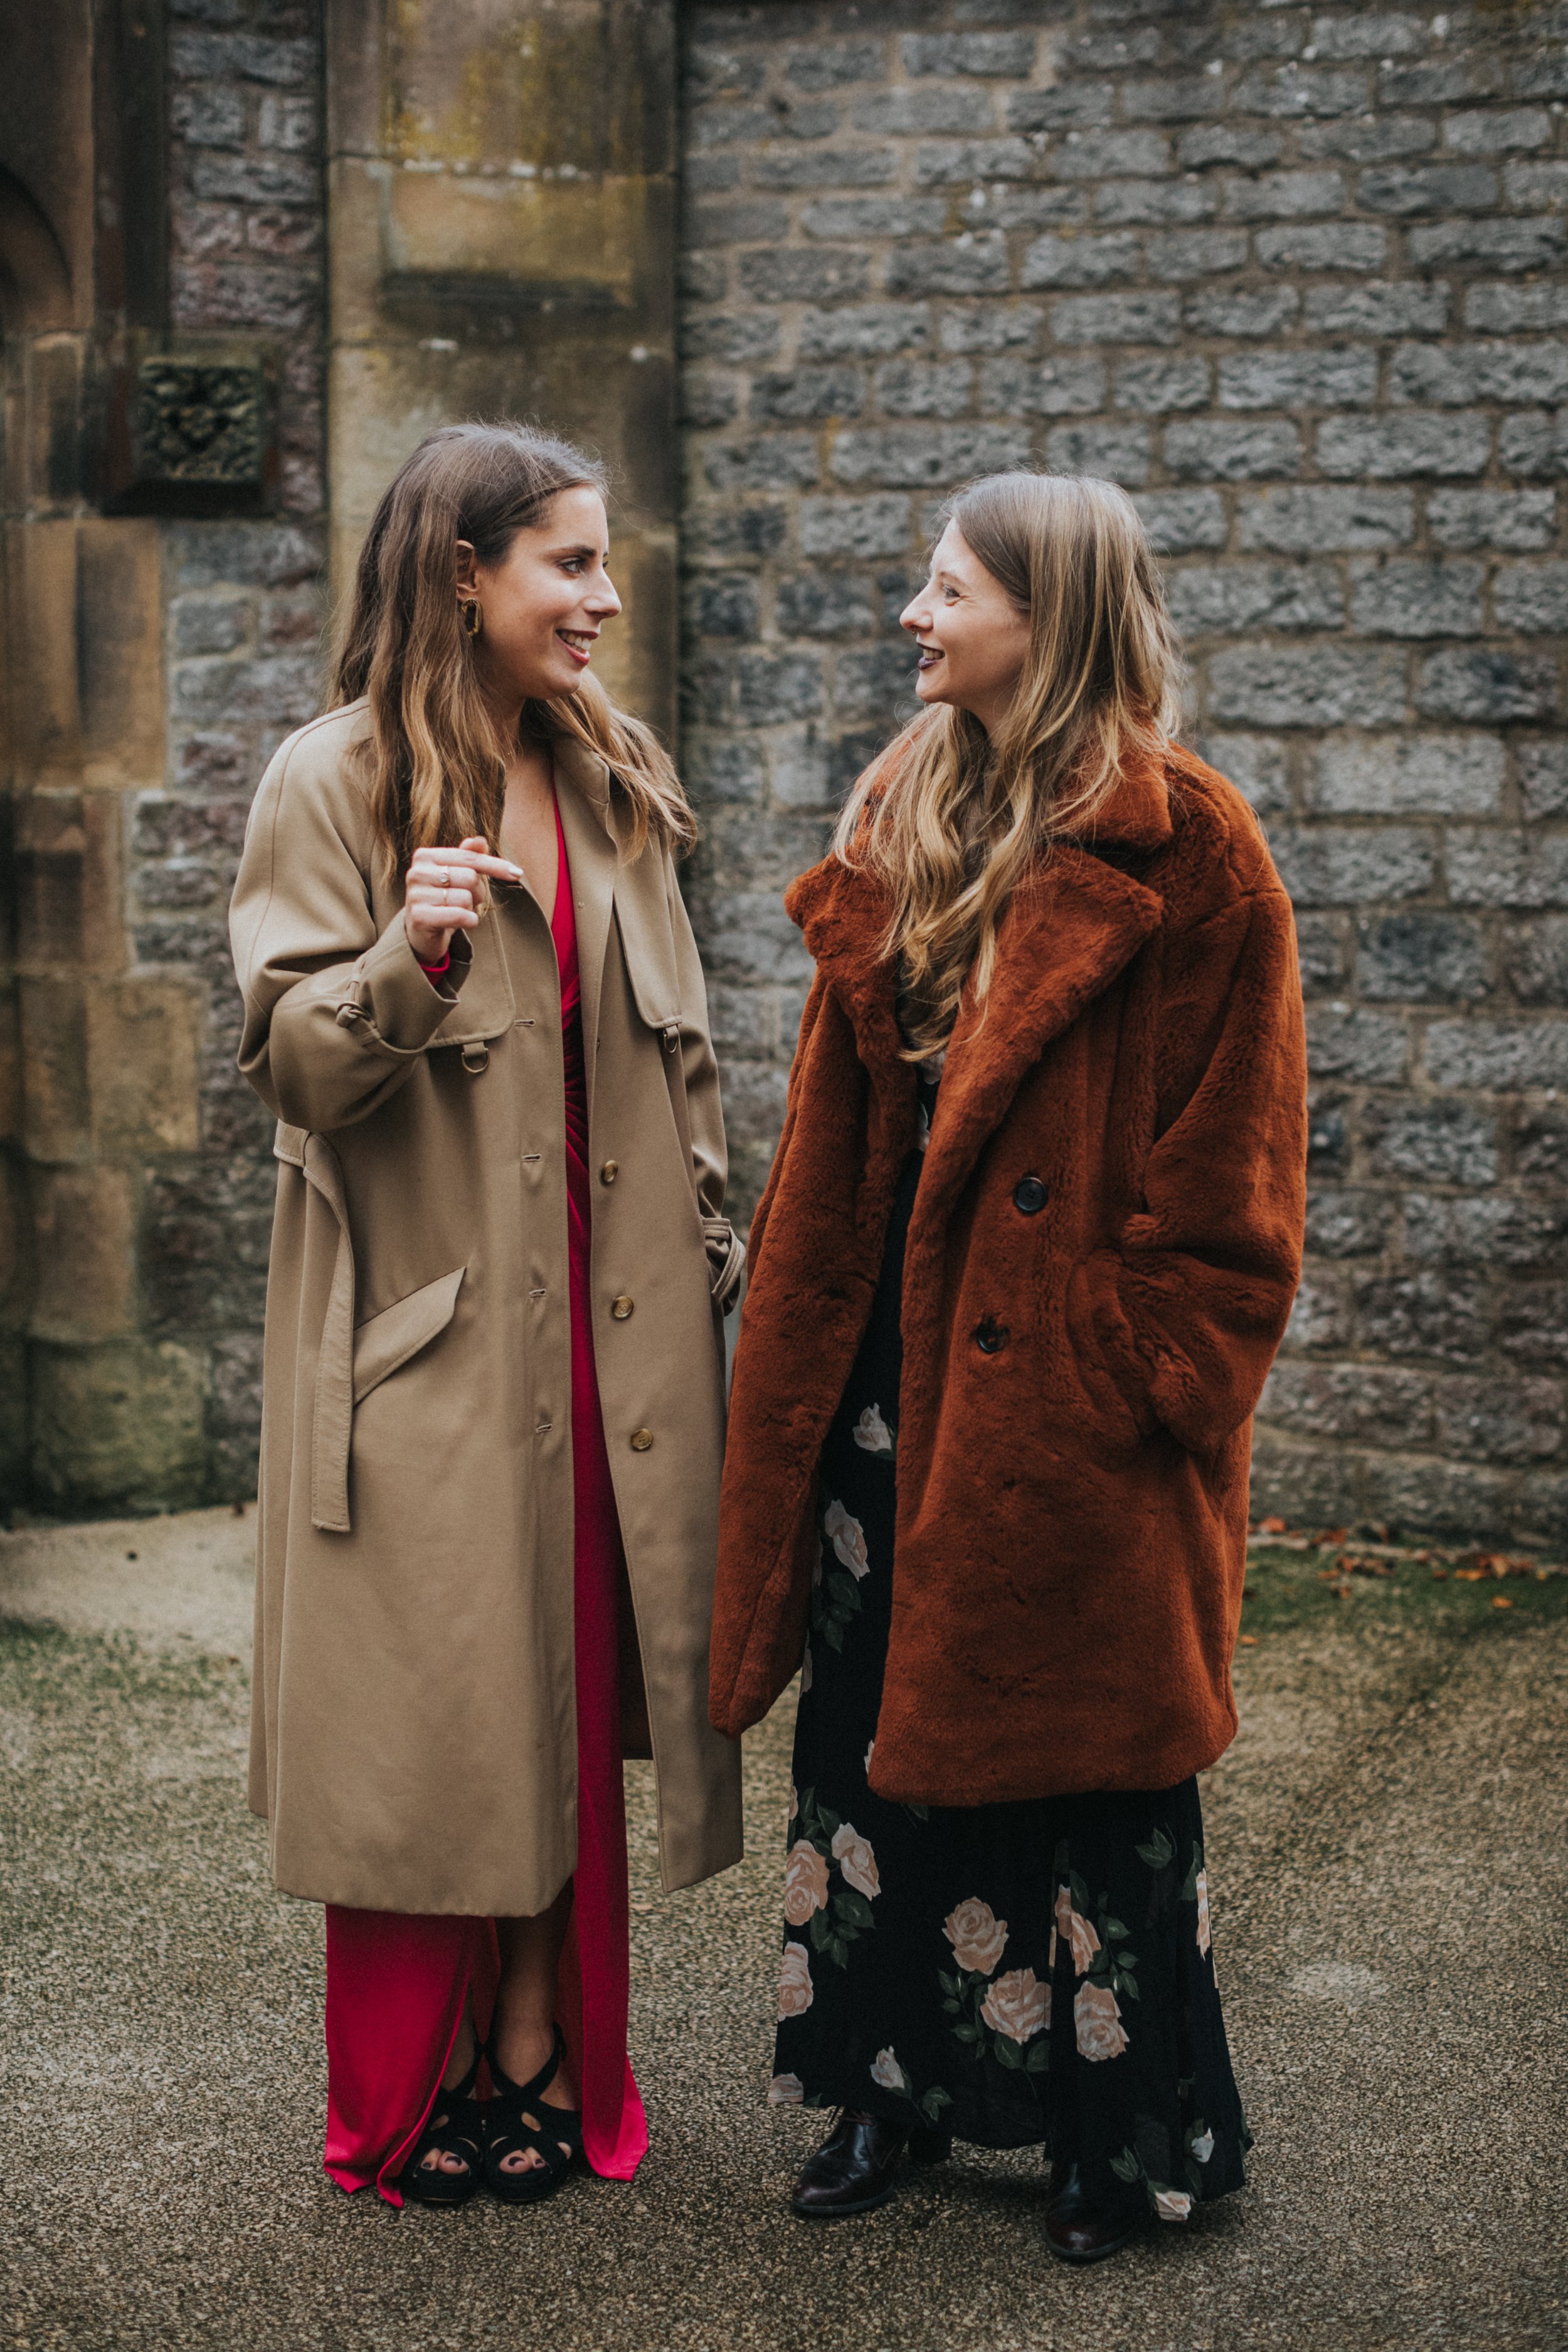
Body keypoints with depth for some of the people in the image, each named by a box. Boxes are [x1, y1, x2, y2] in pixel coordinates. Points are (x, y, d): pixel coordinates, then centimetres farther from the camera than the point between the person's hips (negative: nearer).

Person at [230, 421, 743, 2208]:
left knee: (571, 1684, 8)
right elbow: (289, 1060, -10)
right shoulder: (331, 783, -5)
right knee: (429, 1709, 1)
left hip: (602, 1321, 5)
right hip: (424, 1329, -5)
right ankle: (411, 2100, 15)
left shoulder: (615, 783, 12)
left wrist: (710, 1256, 14)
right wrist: (411, 956, -28)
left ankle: (539, 2059, 20)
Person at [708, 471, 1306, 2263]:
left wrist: (1141, 1384, -13)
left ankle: (1123, 2136, 21)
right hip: (892, 1370, 6)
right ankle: (898, 2081, 30)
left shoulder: (1186, 854, -11)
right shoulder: (910, 822, 10)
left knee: (1077, 1758, 4)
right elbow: (840, 1117, 13)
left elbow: (1226, 1172, -11)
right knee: (883, 1728, 13)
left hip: (1068, 1392, -6)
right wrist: (797, 1346, 9)